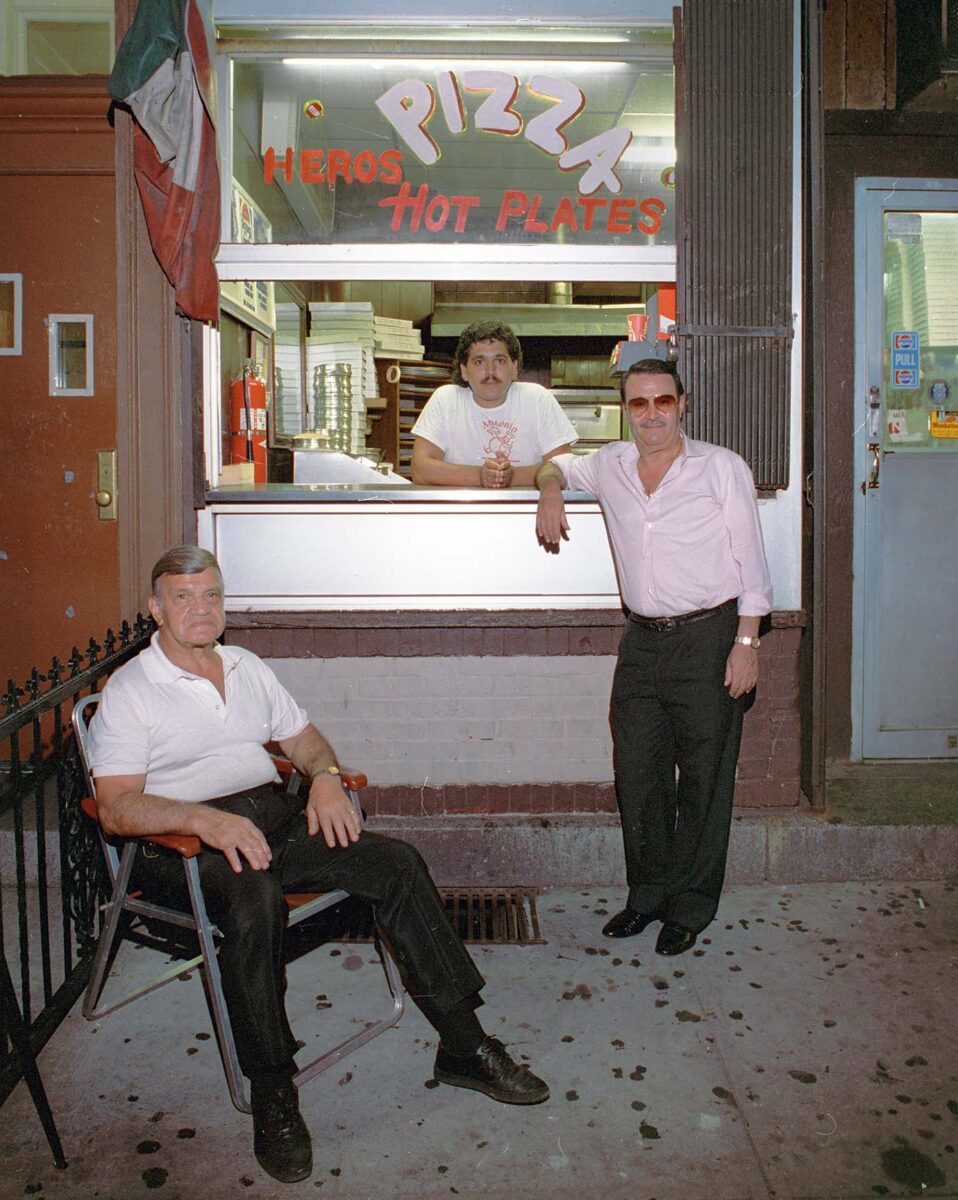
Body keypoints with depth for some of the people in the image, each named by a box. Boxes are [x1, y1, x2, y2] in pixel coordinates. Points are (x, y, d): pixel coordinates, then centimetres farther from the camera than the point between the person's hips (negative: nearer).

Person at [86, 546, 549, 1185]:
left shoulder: (248, 667, 19)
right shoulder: (130, 690, 0)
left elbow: (304, 738, 23)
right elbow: (116, 808, -10)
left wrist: (326, 776, -1)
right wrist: (204, 819, -27)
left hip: (276, 818, 6)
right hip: (184, 843, -5)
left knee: (398, 862, -14)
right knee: (255, 896, -38)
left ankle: (464, 1047, -6)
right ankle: (272, 1093, -22)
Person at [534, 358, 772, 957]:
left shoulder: (722, 467, -2)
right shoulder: (610, 465, 9)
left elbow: (751, 560, -3)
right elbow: (558, 464, 30)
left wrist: (746, 642, -9)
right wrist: (551, 488, 6)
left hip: (709, 639, -4)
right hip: (642, 642, 4)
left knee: (704, 778, 3)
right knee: (637, 773, 8)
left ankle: (690, 907, 18)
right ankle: (648, 893, 25)